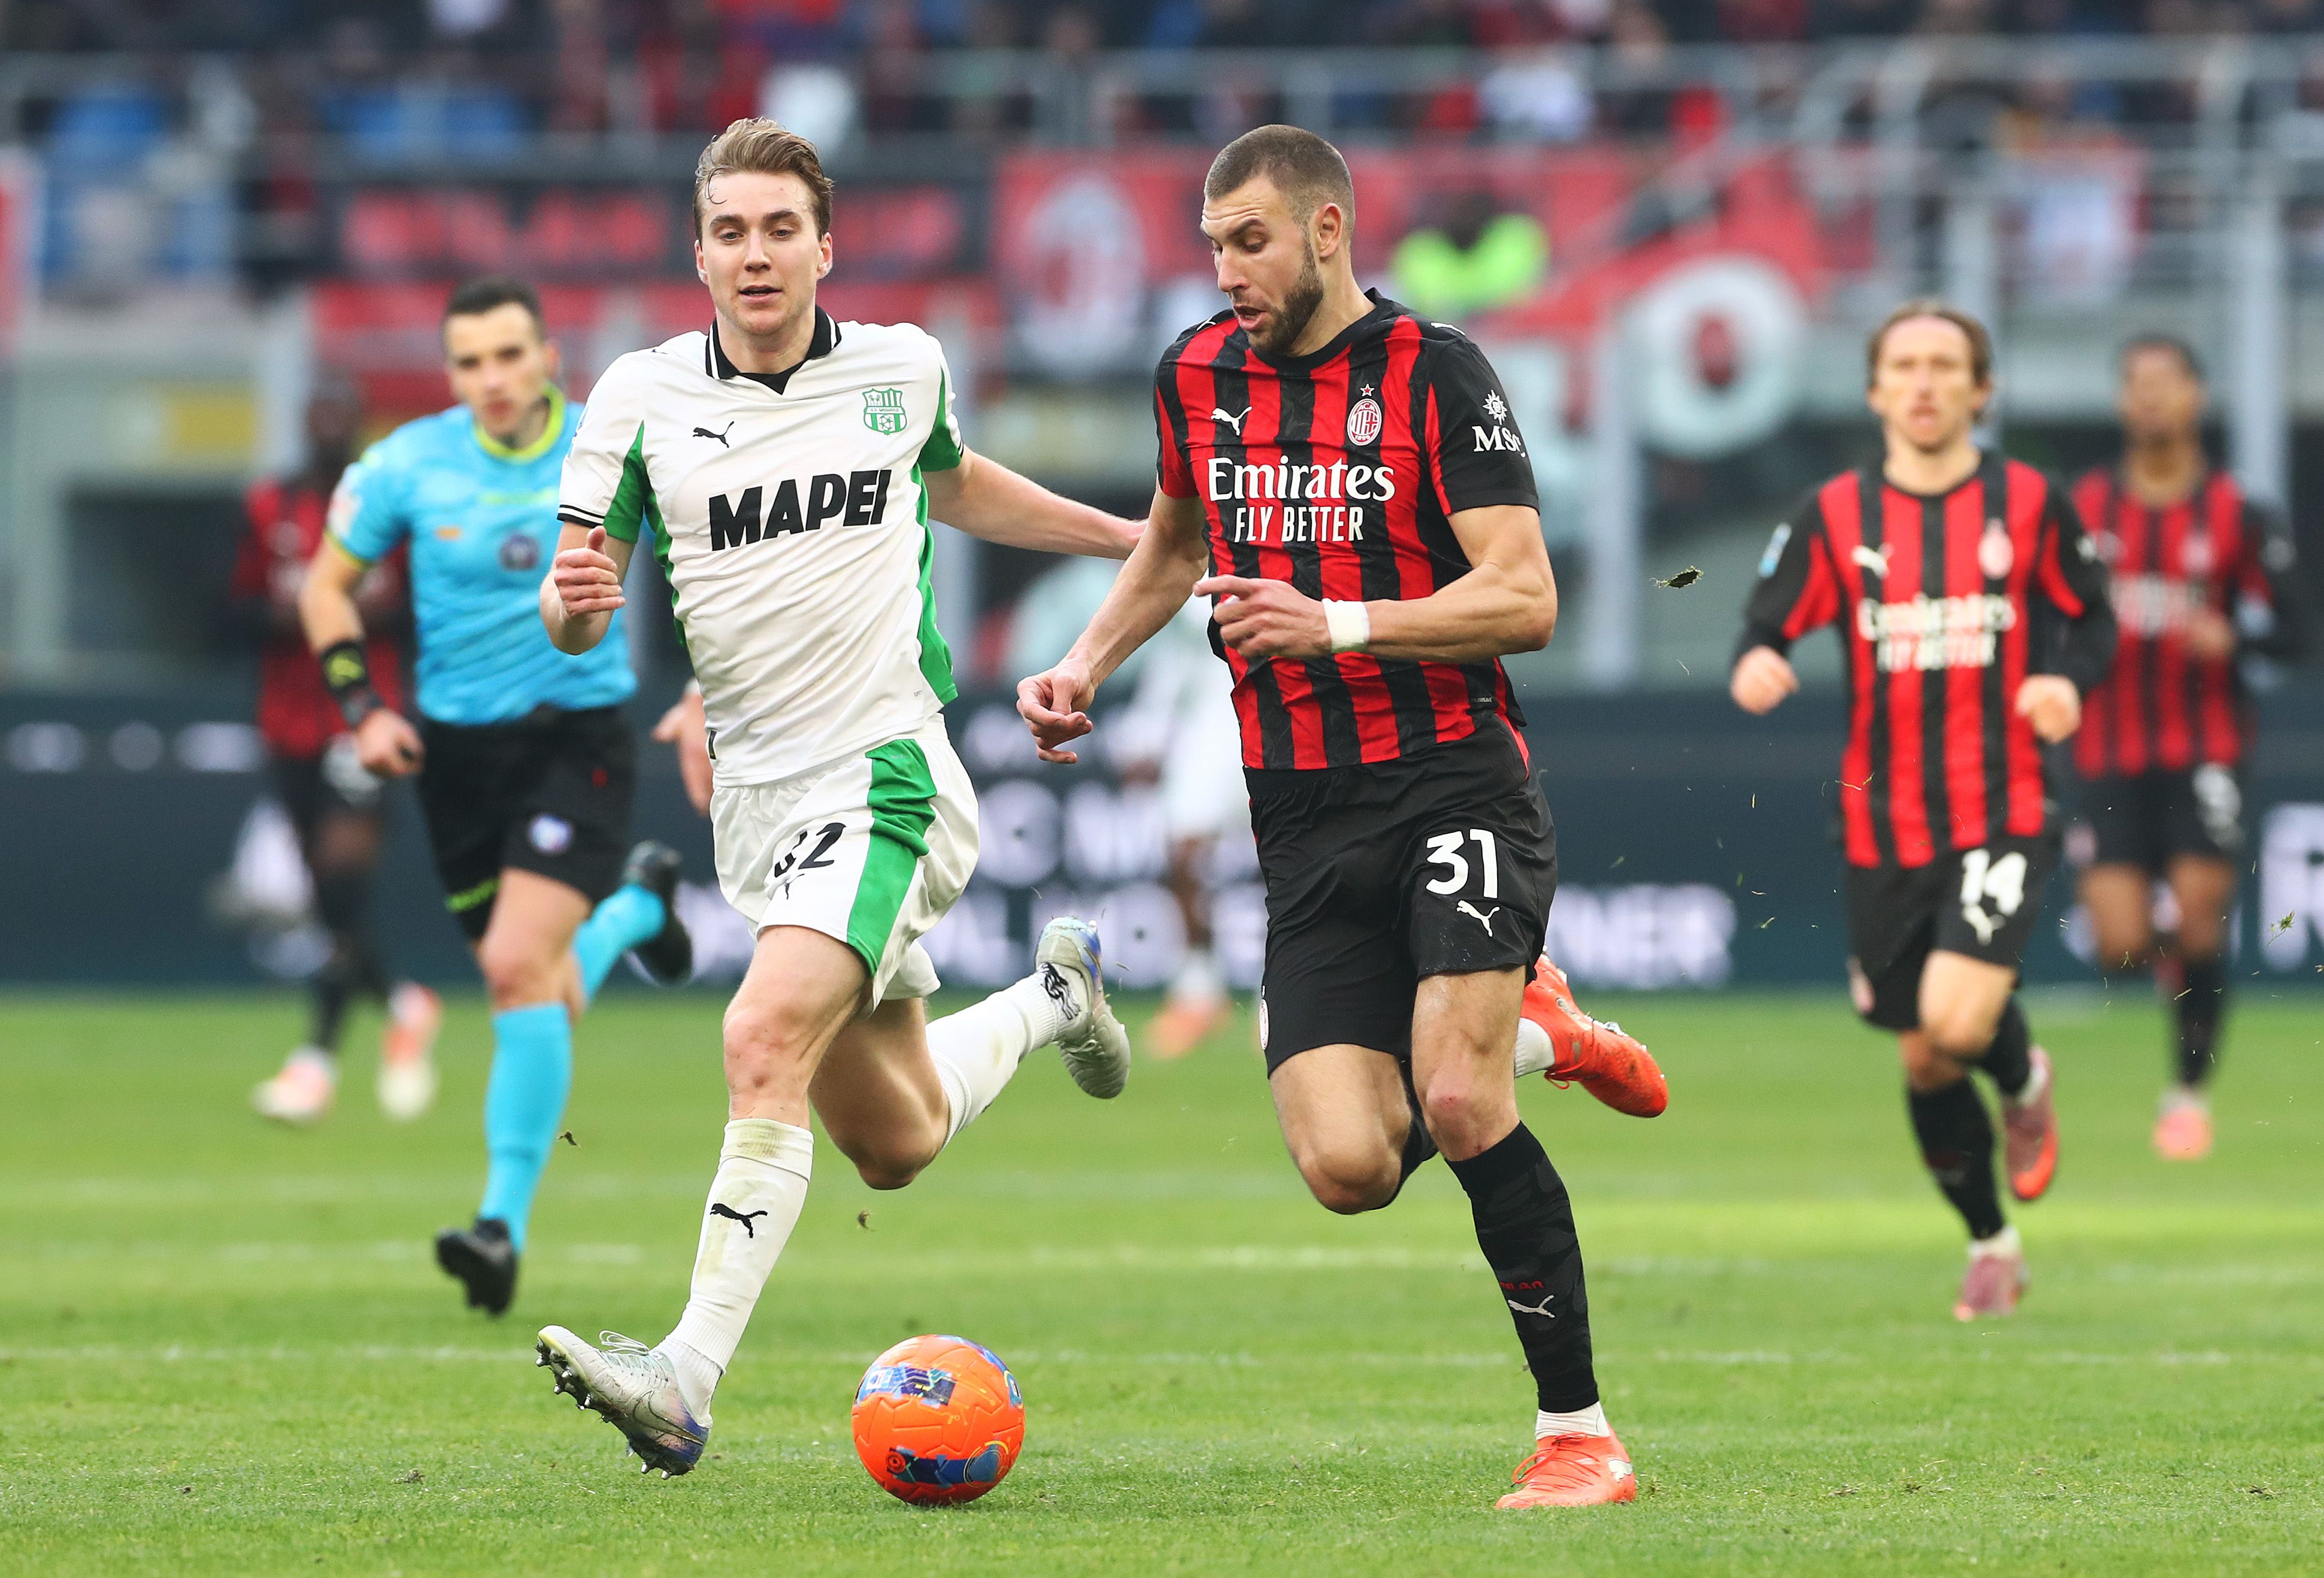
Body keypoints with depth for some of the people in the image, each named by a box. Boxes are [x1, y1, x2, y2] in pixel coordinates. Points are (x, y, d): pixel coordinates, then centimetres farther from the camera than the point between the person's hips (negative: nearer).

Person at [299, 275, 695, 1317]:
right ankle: (637, 905, 45)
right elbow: (328, 582, 8)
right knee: (551, 1005, 10)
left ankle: (505, 1222, -16)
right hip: (457, 749, 3)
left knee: (518, 966, -22)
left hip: (578, 737, -3)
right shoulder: (407, 465, -4)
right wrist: (362, 708, -4)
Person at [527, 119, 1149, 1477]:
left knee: (768, 1040, -28)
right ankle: (1052, 999, 48)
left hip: (884, 769, -4)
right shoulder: (642, 398, -2)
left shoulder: (901, 370, 0)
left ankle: (688, 1381, -32)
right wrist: (577, 600, -25)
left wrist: (1132, 535, 24)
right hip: (758, 793, 4)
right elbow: (573, 612, -1)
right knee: (891, 1144, 15)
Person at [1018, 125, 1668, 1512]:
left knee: (1457, 1105, -23)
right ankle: (1532, 1036, 23)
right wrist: (1089, 664, 17)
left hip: (1454, 780, -5)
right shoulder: (1197, 377, 11)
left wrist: (1338, 626, -22)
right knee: (1348, 1168, -9)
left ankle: (1580, 1434, -11)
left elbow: (1524, 598, -13)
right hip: (1305, 820, 5)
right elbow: (1176, 543, 31)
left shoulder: (1437, 376, -8)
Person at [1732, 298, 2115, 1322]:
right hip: (1884, 830, 2)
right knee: (1923, 1063, 9)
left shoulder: (2031, 505, 0)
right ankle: (1990, 1246, 30)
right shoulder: (1833, 517, 1)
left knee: (1958, 1023, -22)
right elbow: (1767, 629, 1)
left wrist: (2068, 680, -11)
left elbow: (2092, 623, 11)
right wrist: (1756, 668, -23)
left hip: (2003, 815, -2)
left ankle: (2023, 1082, 15)